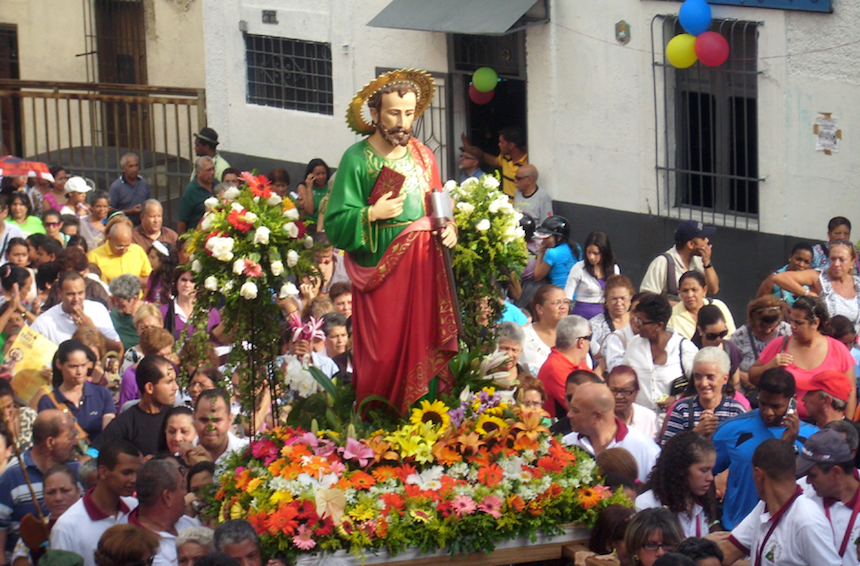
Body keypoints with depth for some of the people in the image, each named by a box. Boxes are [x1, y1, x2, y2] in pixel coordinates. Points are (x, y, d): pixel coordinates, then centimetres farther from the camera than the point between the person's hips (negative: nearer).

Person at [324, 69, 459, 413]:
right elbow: (335, 227, -7)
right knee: (385, 362, -5)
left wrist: (449, 229, 1)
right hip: (381, 276, -4)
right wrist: (372, 214, -21)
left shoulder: (422, 155, 11)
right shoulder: (357, 159, -5)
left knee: (426, 355, 2)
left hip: (426, 272, 4)